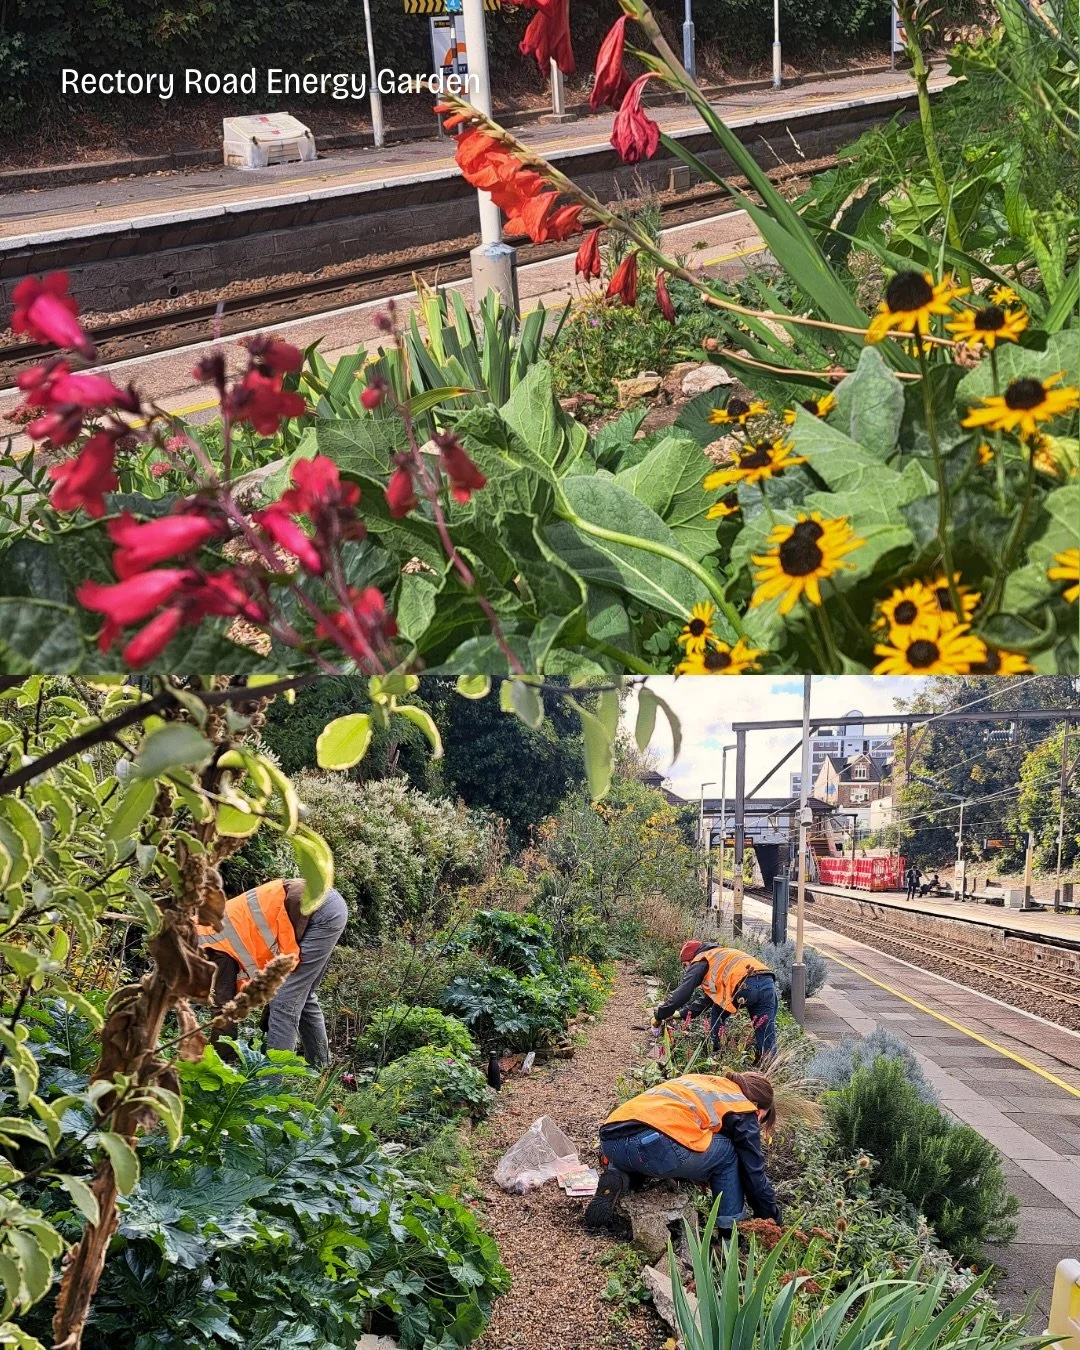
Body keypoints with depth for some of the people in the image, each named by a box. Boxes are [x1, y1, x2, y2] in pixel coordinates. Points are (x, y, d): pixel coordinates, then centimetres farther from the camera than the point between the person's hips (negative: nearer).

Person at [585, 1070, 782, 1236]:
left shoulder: (703, 1081, 36)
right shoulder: (743, 1109, 18)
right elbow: (754, 1171, 19)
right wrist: (774, 1219, 32)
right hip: (657, 1145, -6)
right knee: (728, 1153, 19)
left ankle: (616, 1178, 12)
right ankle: (730, 1234, 17)